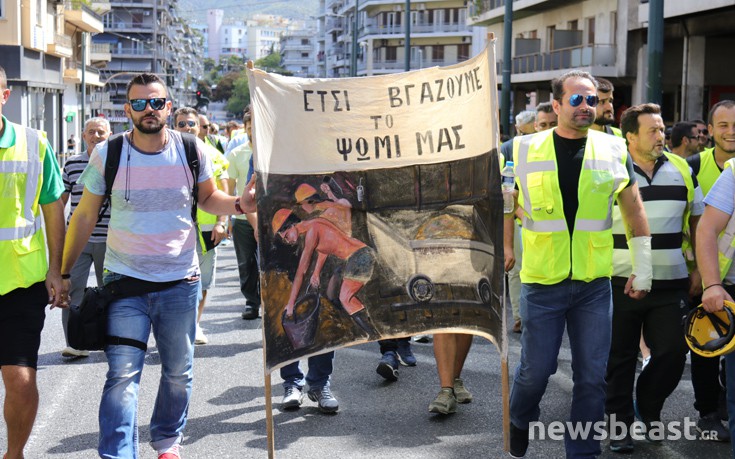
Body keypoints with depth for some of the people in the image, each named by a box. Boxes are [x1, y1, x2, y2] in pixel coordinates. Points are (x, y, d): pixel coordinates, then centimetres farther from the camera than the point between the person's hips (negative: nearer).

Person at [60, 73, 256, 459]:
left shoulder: (191, 151, -3)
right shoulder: (108, 155, -5)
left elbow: (207, 198, 12)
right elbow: (85, 216, 3)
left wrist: (238, 204, -11)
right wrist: (65, 272, 4)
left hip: (180, 281, 2)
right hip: (125, 281, -2)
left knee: (179, 371, 14)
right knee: (122, 375, -9)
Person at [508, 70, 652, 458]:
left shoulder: (613, 150, 3)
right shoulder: (524, 150, -3)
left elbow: (635, 212, 11)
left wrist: (642, 268, 11)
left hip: (594, 284, 2)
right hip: (542, 282, -1)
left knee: (592, 375, 5)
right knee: (536, 368, 5)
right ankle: (519, 421, 34)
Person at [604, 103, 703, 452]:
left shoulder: (682, 170, 6)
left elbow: (697, 221, 13)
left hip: (671, 284, 3)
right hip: (621, 283, -2)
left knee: (674, 351, 1)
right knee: (620, 359, 7)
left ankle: (649, 406, 27)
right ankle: (619, 423, 21)